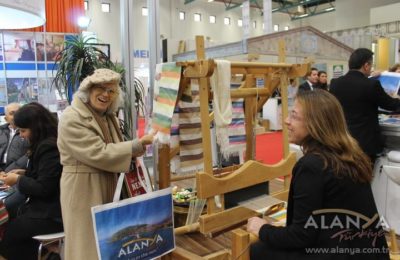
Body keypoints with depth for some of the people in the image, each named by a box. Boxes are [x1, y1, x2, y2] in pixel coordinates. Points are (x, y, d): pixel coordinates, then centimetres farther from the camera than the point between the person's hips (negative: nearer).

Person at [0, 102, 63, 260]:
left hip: (51, 213, -9)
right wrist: (20, 175, 4)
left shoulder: (50, 148, -20)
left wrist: (18, 180, -8)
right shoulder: (44, 145, 11)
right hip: (45, 207, 9)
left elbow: (44, 188, -21)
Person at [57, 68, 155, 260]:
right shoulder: (72, 118, -16)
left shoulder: (108, 117, 10)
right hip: (83, 189, -7)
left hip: (108, 186, 8)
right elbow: (98, 154, -23)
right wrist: (138, 145, -22)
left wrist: (139, 147, -2)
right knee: (88, 243, 4)